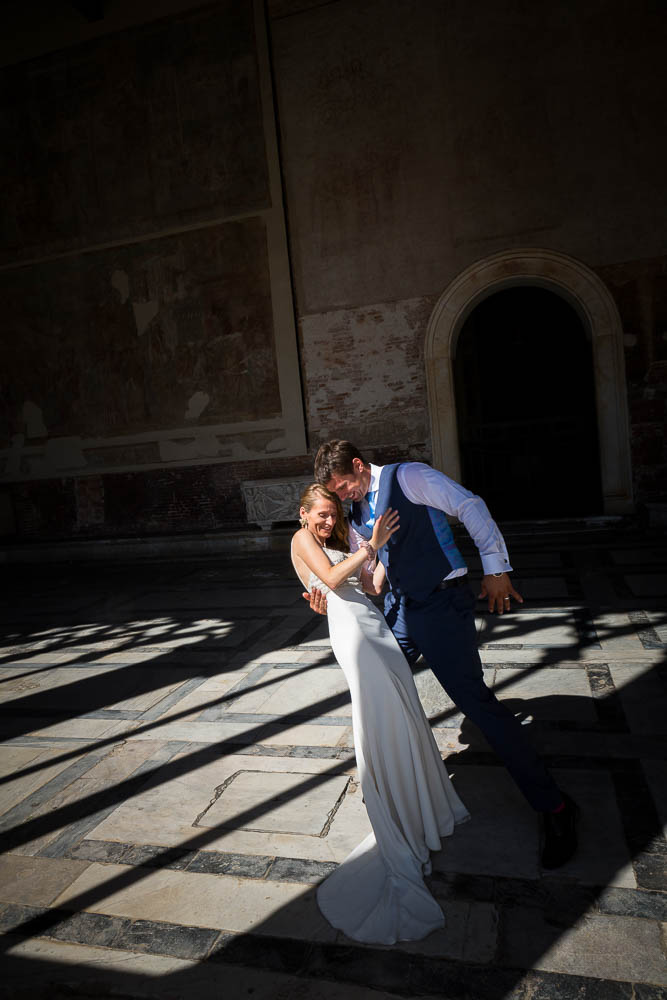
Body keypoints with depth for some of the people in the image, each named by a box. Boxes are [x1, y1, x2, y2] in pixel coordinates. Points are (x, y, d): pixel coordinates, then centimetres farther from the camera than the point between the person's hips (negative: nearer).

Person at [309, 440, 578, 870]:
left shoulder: (406, 477, -13)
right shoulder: (356, 514, 11)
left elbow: (471, 507, -14)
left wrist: (495, 568, -13)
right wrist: (330, 601, 0)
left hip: (443, 602, -8)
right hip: (400, 606, 8)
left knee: (474, 698, -10)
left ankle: (553, 805, 4)